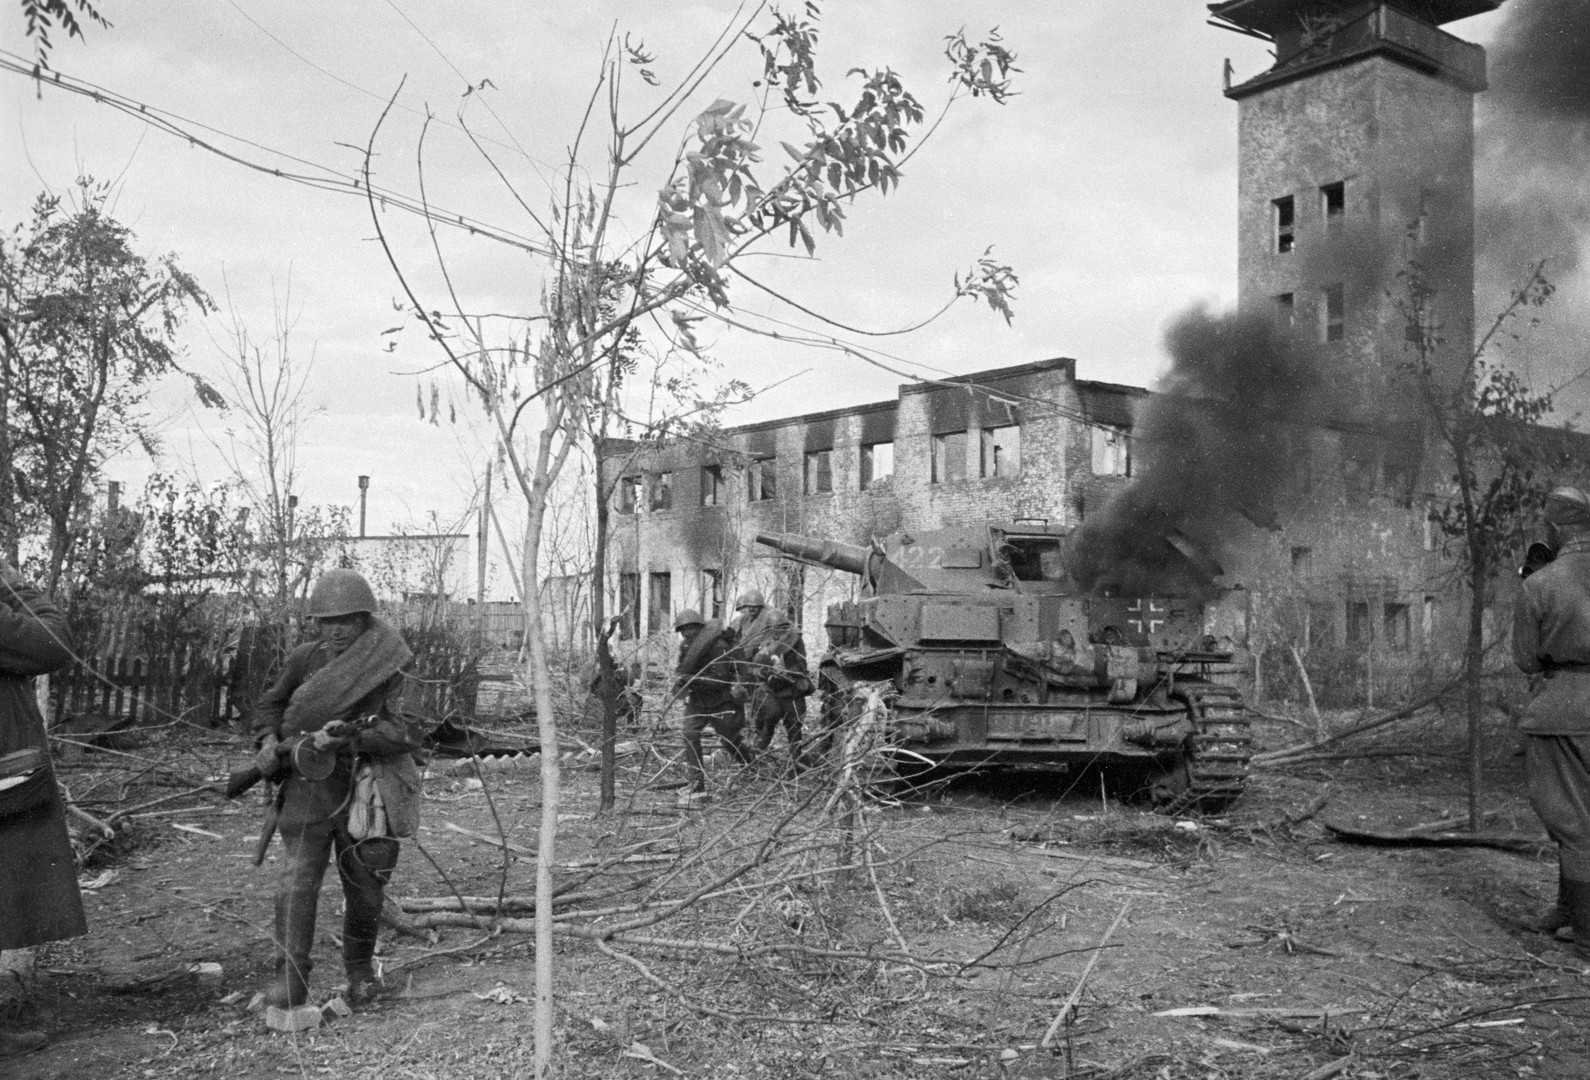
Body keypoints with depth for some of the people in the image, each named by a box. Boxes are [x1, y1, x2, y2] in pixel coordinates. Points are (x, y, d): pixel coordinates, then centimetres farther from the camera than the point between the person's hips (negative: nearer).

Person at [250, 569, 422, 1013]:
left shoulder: (388, 668, -6)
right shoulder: (304, 659, 2)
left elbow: (401, 734, -14)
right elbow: (269, 705, 16)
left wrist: (349, 737, -28)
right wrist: (270, 741, -3)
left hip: (364, 790, -1)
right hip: (309, 786, 1)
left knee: (365, 889, 9)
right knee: (298, 881, -10)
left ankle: (360, 969, 32)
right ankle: (290, 980, -4)